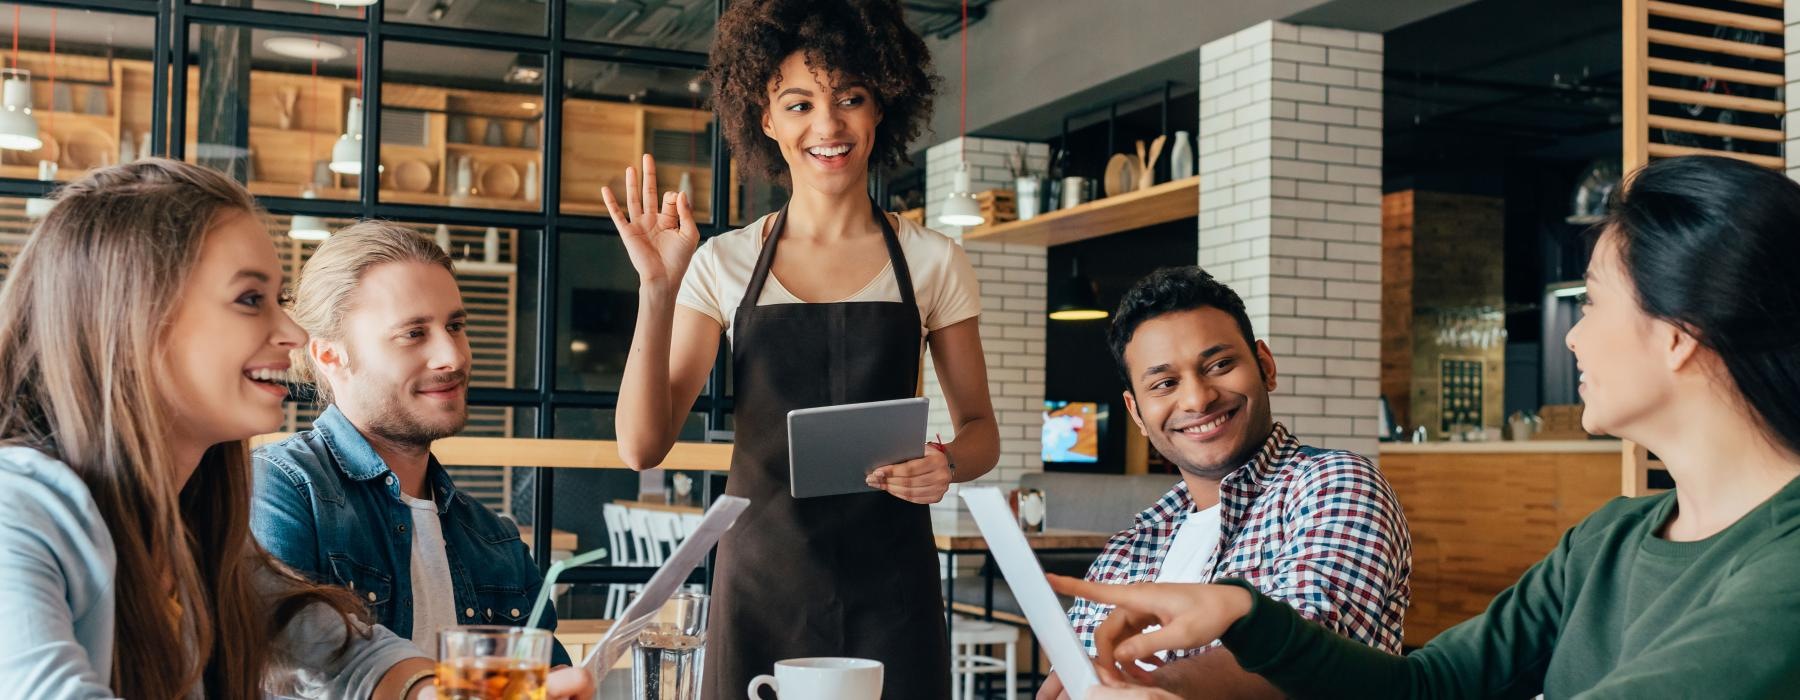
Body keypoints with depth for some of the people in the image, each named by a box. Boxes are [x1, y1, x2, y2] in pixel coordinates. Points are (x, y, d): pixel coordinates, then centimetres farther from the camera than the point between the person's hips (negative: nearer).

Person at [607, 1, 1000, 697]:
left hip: (889, 588, 0)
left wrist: (946, 462, -13)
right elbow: (642, 445, -4)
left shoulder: (933, 262, 3)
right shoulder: (723, 264, 2)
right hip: (760, 584, 0)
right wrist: (657, 291, -15)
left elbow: (980, 430, 10)